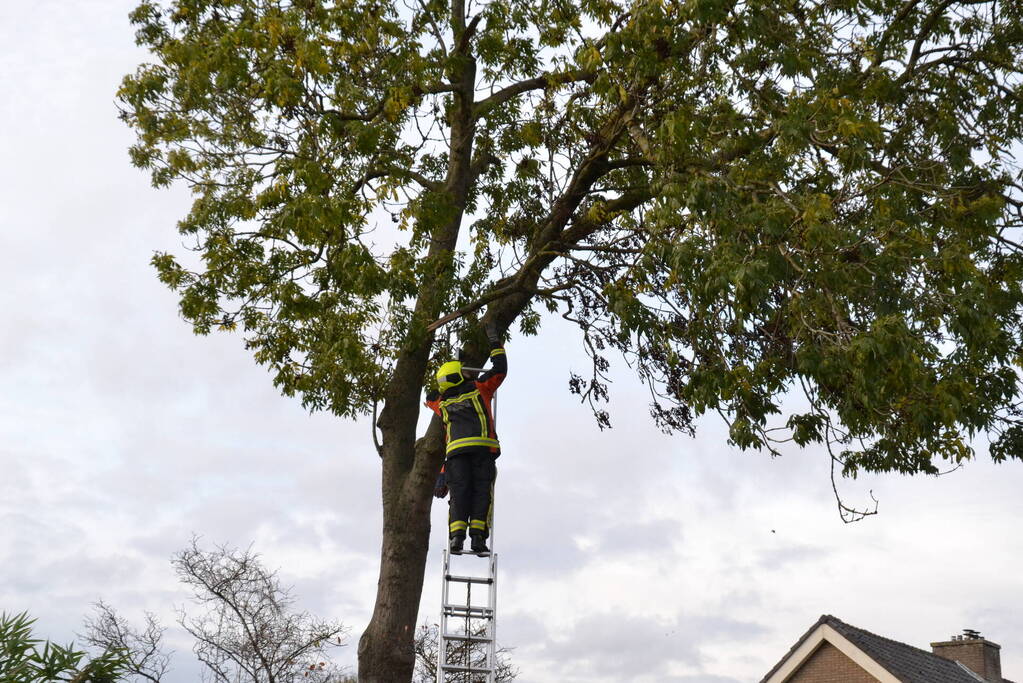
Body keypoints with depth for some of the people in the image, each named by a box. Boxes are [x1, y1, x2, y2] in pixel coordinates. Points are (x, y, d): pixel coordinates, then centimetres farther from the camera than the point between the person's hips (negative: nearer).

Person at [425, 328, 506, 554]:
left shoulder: (441, 403, 24)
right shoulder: (479, 389, 16)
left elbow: (430, 398, 47)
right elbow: (500, 369, 21)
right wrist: (495, 343, 32)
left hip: (456, 450, 2)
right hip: (482, 447, -2)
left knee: (459, 493, 0)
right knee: (482, 492, -2)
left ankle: (457, 535, -16)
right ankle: (478, 536, -14)